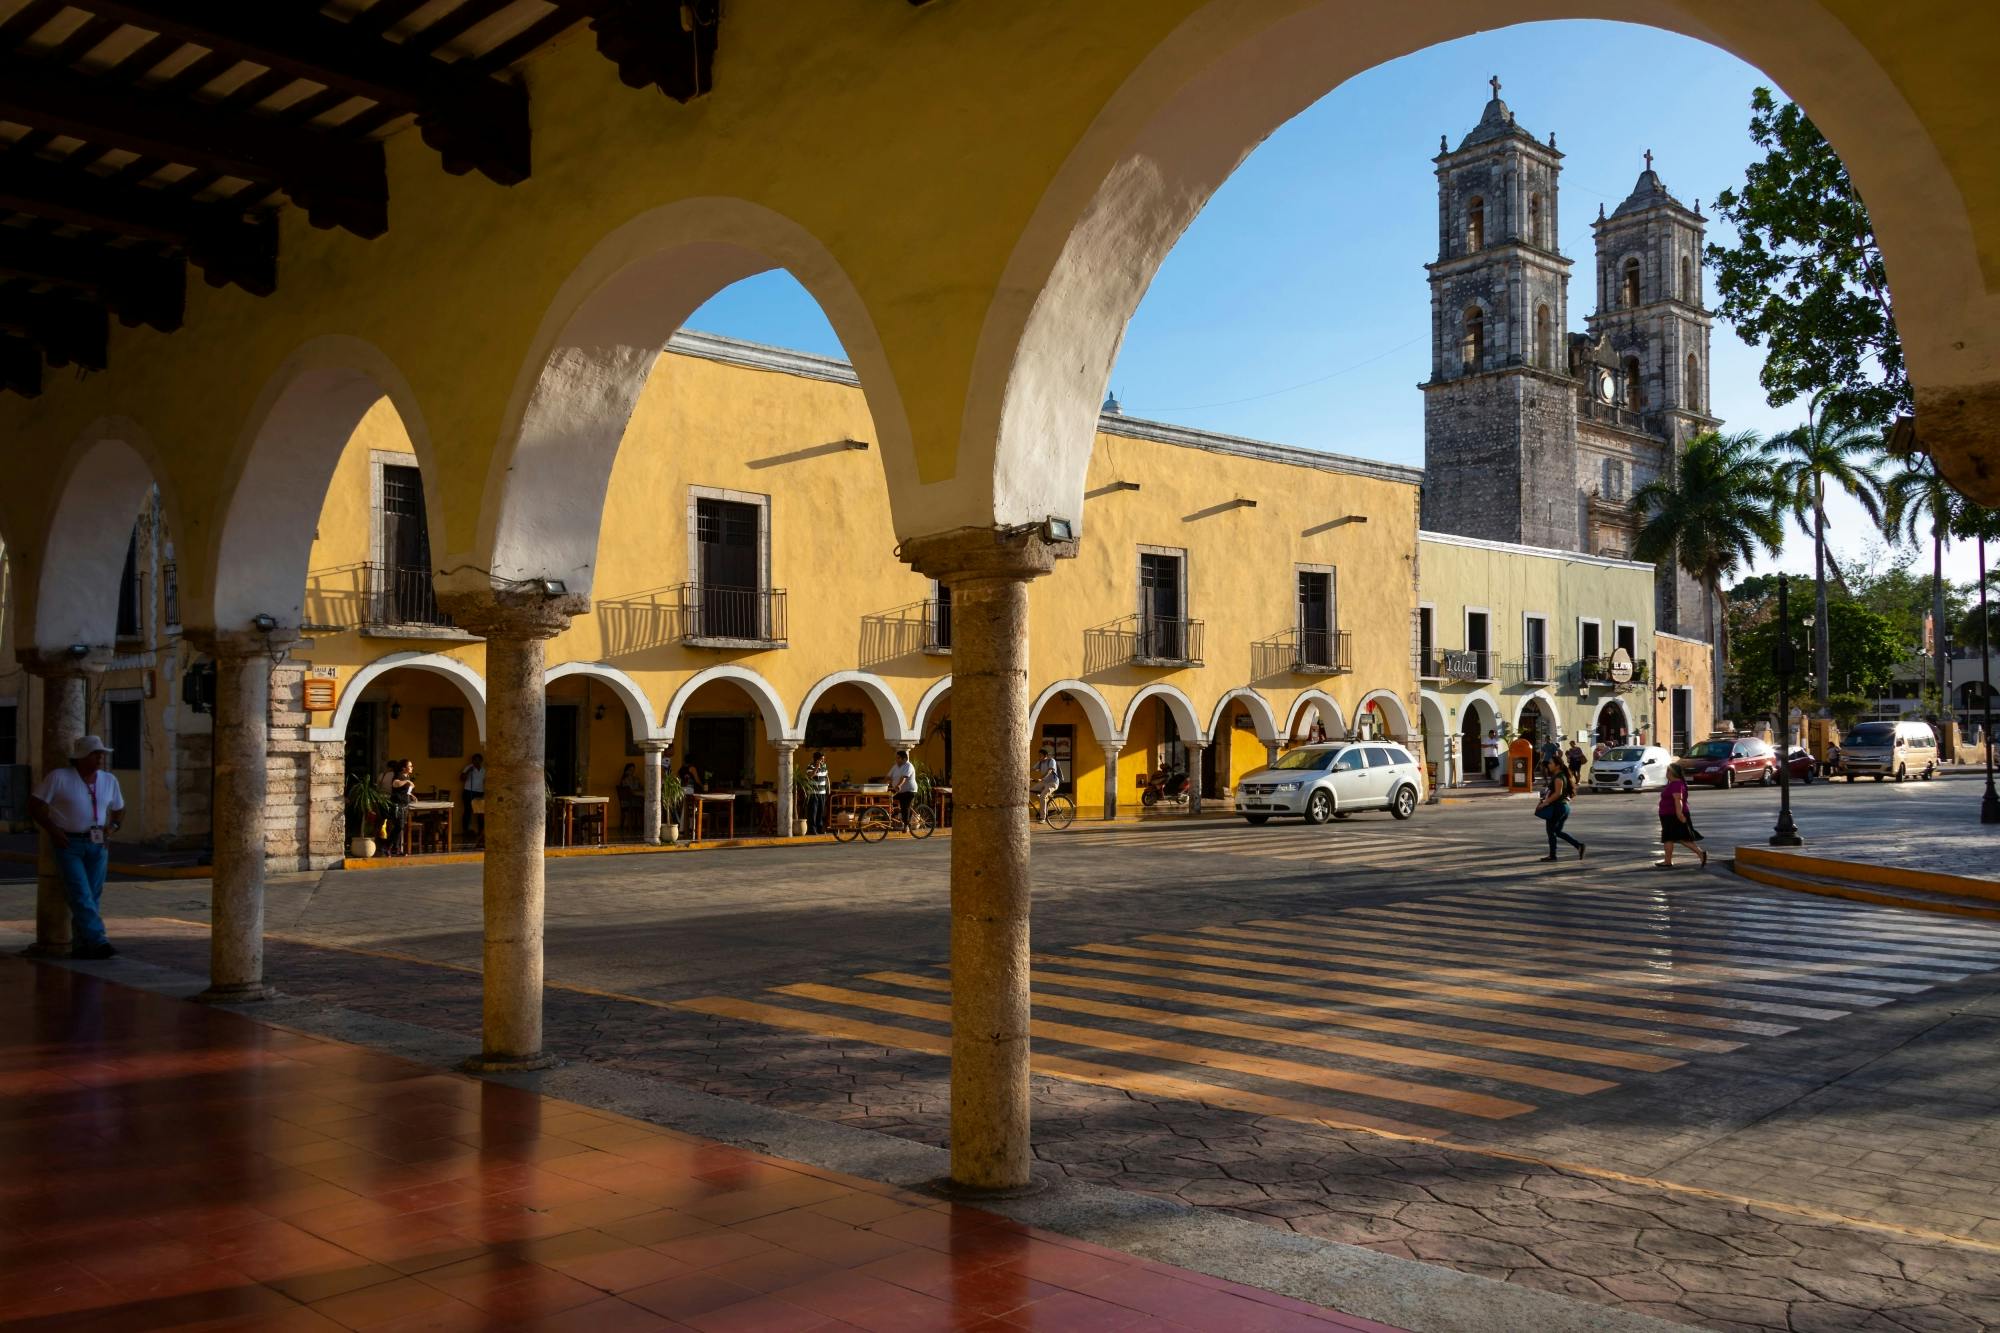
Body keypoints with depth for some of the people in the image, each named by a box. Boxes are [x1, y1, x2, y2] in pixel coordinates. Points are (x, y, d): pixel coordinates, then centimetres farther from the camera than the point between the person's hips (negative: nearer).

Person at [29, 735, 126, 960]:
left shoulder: (109, 781, 9)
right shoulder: (59, 777, -4)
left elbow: (119, 810, 23)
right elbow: (34, 806, -1)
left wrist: (112, 827, 3)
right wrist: (52, 830, -12)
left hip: (98, 846, 4)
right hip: (69, 844, -4)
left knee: (92, 897, 3)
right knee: (81, 895, -13)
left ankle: (81, 946, 11)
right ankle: (98, 942, -17)